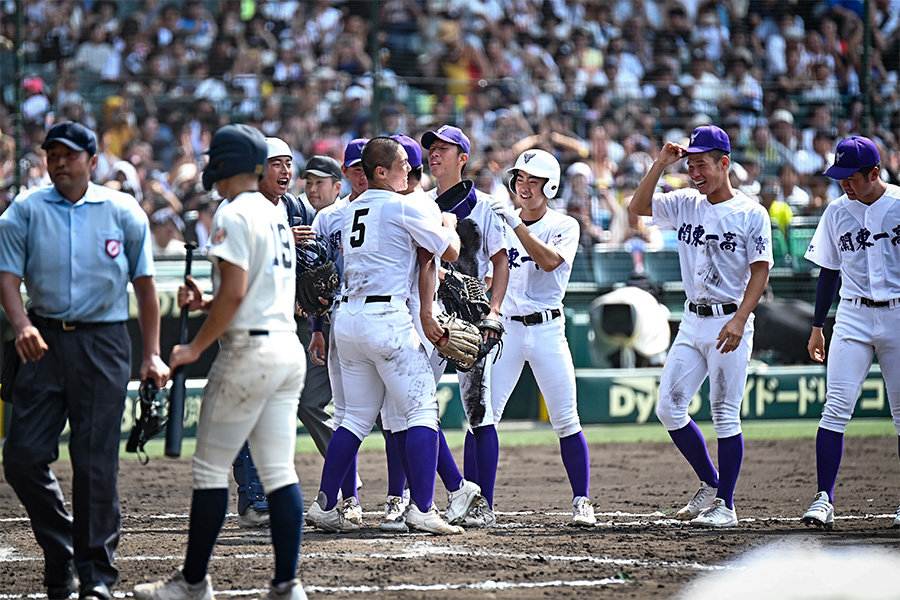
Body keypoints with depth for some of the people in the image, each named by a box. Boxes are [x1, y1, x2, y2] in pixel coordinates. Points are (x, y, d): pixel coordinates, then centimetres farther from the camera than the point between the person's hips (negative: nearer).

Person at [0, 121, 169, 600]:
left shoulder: (123, 212, 5)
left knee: (96, 462, -4)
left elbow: (145, 285, 8)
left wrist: (151, 355, 1)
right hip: (43, 340, 2)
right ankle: (60, 556, 16)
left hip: (103, 344, -1)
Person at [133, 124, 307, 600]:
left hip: (249, 349, -9)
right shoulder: (276, 214, 18)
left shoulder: (234, 215, -10)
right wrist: (205, 302, 17)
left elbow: (235, 292, -19)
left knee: (210, 468, 1)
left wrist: (196, 346, -12)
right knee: (279, 471, 5)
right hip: (289, 348, 9)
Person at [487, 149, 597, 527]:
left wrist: (516, 224, -23)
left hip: (547, 329, -3)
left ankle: (582, 502, 1)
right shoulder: (500, 224, 11)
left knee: (565, 420, -5)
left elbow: (550, 261, -19)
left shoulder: (564, 226, 1)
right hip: (505, 327, 3)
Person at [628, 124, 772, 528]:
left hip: (730, 323, -6)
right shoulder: (685, 205, 10)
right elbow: (638, 207, 3)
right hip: (692, 323, 6)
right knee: (668, 408, 1)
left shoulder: (751, 213, -6)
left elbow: (760, 271, -9)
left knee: (725, 414, -4)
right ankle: (710, 485, 18)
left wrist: (739, 320, -20)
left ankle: (726, 506, 1)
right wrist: (661, 164, -5)